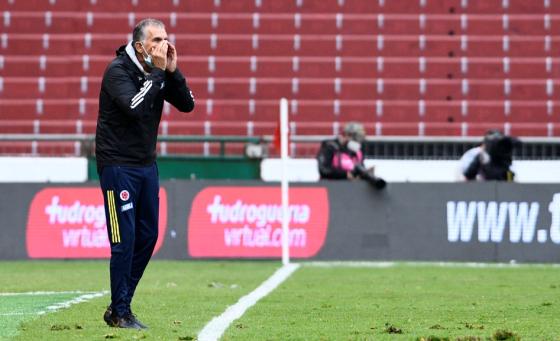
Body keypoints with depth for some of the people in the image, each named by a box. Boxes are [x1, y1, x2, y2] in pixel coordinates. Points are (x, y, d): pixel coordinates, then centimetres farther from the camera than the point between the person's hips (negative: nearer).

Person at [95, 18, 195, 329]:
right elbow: (135, 107, -29)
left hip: (146, 164, 8)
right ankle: (120, 313, 3)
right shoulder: (118, 70, -14)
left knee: (147, 236, 10)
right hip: (118, 166, -8)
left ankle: (119, 305, 21)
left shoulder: (158, 71, 6)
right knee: (124, 240, -6)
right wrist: (157, 71, -24)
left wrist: (172, 71, -10)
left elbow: (187, 105, 2)